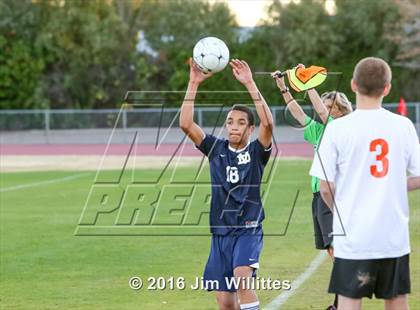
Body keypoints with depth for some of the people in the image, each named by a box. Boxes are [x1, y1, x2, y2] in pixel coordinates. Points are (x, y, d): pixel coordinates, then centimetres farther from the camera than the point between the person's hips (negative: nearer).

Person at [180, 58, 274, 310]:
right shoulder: (216, 148, 6)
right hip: (220, 232, 4)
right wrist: (194, 84, -13)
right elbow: (186, 124, -6)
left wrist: (249, 83, -25)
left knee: (242, 276, -31)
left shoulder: (256, 152, -2)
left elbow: (268, 122, -21)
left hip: (249, 230, -4)